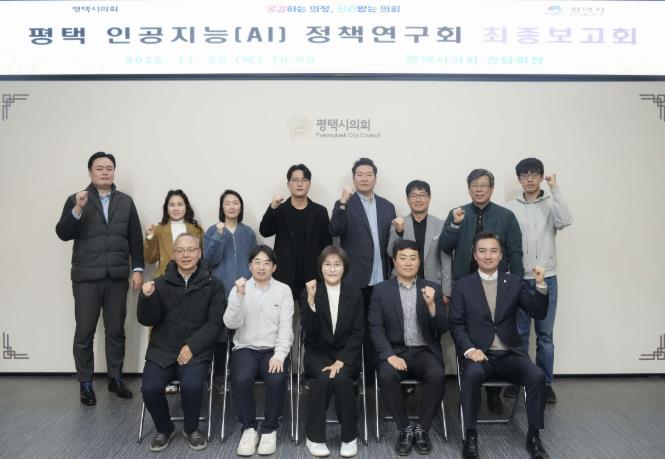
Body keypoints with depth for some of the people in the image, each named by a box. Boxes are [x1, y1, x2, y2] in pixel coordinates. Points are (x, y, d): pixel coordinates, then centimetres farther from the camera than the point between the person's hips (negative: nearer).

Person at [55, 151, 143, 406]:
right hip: (86, 277, -2)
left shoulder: (126, 201, 9)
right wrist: (77, 209, -22)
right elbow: (63, 233, -7)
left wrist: (137, 269, 1)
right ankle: (85, 383, 17)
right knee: (84, 332, 4)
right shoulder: (75, 200, 3)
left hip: (117, 276, 2)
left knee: (116, 330, 9)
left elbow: (135, 238, 7)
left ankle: (115, 378, 22)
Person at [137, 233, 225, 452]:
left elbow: (215, 323, -3)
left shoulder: (213, 284, 1)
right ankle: (164, 429, 13)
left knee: (191, 385, -27)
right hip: (162, 350, 2)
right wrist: (147, 297, -15)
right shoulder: (161, 283, 6)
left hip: (196, 351, -2)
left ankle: (191, 429, 6)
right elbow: (148, 320, 4)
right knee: (150, 388, -20)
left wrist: (192, 346, -15)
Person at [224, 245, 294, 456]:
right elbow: (231, 323, -6)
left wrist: (279, 354, -18)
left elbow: (286, 326, -3)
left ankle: (269, 429, -4)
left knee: (277, 380, -30)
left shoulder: (284, 290, 4)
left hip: (273, 349, 0)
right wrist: (239, 296, -20)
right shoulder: (238, 288, 6)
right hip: (245, 348, 1)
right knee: (241, 379, -30)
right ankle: (249, 427, -4)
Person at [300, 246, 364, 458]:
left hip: (346, 354, 1)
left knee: (342, 378, -29)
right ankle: (315, 437, -11)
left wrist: (341, 360, -16)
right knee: (322, 378, -30)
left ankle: (350, 437, -9)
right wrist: (311, 300, -27)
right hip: (318, 353, 0)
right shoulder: (308, 293, 0)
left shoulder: (355, 295, 3)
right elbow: (310, 332, -12)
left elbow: (358, 333, -2)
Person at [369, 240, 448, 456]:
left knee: (437, 375, -29)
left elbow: (443, 328, 0)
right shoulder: (381, 290, 4)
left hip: (424, 351, 1)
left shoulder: (433, 288, 7)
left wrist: (431, 305, -19)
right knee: (386, 376, -31)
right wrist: (390, 355, -19)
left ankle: (422, 428, -8)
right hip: (395, 351, 0)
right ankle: (405, 429, -9)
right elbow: (375, 328, -3)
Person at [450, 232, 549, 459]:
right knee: (472, 374, -33)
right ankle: (471, 435, -17)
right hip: (479, 354, -2)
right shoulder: (462, 286, 6)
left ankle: (533, 435, -5)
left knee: (537, 376, -24)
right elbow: (456, 324, 1)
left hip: (510, 354, 2)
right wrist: (469, 349, -16)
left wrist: (540, 284, -10)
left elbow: (539, 313, 5)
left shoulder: (514, 282, 11)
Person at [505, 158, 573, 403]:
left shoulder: (551, 204, 2)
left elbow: (565, 221, -20)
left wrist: (555, 189, -16)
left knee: (545, 334, 8)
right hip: (519, 279, 0)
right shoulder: (510, 208, 2)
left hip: (547, 279, 0)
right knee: (519, 333, 7)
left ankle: (545, 383, 20)